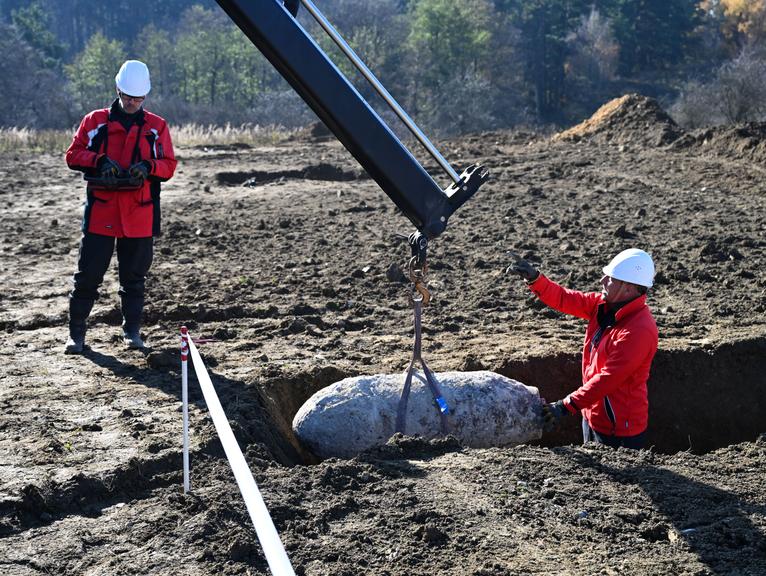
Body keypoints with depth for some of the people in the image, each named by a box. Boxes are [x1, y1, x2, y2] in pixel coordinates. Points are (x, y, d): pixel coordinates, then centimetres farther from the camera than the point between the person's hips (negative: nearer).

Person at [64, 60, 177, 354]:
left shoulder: (156, 126, 9)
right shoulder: (95, 121, 7)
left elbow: (169, 164, 7)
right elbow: (73, 155, 5)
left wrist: (147, 166, -14)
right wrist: (99, 160, -13)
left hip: (139, 215, 1)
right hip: (100, 211, -1)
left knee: (134, 276, 9)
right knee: (88, 274, 0)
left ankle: (132, 330, 21)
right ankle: (76, 333, 10)